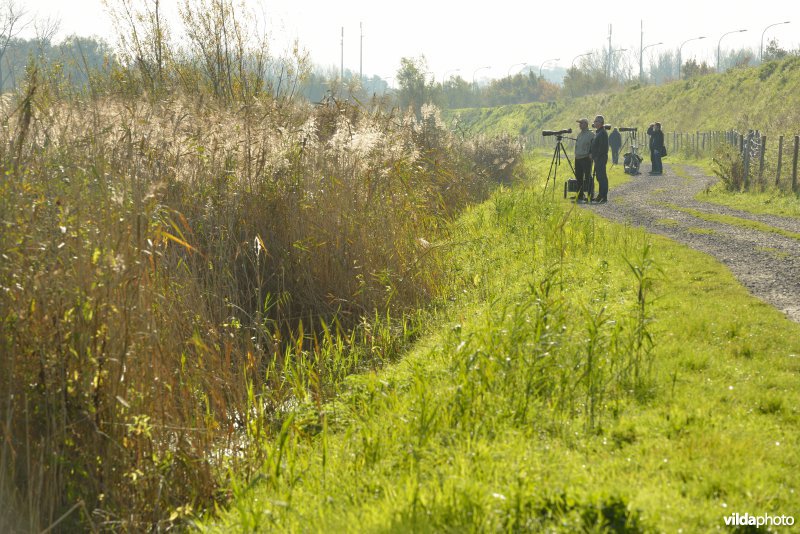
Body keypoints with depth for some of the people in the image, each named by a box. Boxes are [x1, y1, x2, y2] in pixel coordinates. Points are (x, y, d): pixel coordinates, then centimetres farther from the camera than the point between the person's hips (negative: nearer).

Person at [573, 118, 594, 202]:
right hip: (578, 158, 8)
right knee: (579, 177, 11)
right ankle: (580, 196, 19)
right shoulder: (579, 134, 16)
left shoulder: (591, 134, -7)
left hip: (586, 158, -8)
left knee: (588, 177, -7)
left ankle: (590, 195, -4)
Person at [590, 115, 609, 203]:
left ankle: (604, 197, -10)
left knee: (602, 177, -10)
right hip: (597, 159, 10)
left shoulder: (603, 133, -15)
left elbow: (602, 147, -21)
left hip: (601, 158, -10)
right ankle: (600, 195, 18)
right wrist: (593, 156, 16)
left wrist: (597, 157, -21)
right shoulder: (598, 132, 17)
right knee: (599, 177, 13)